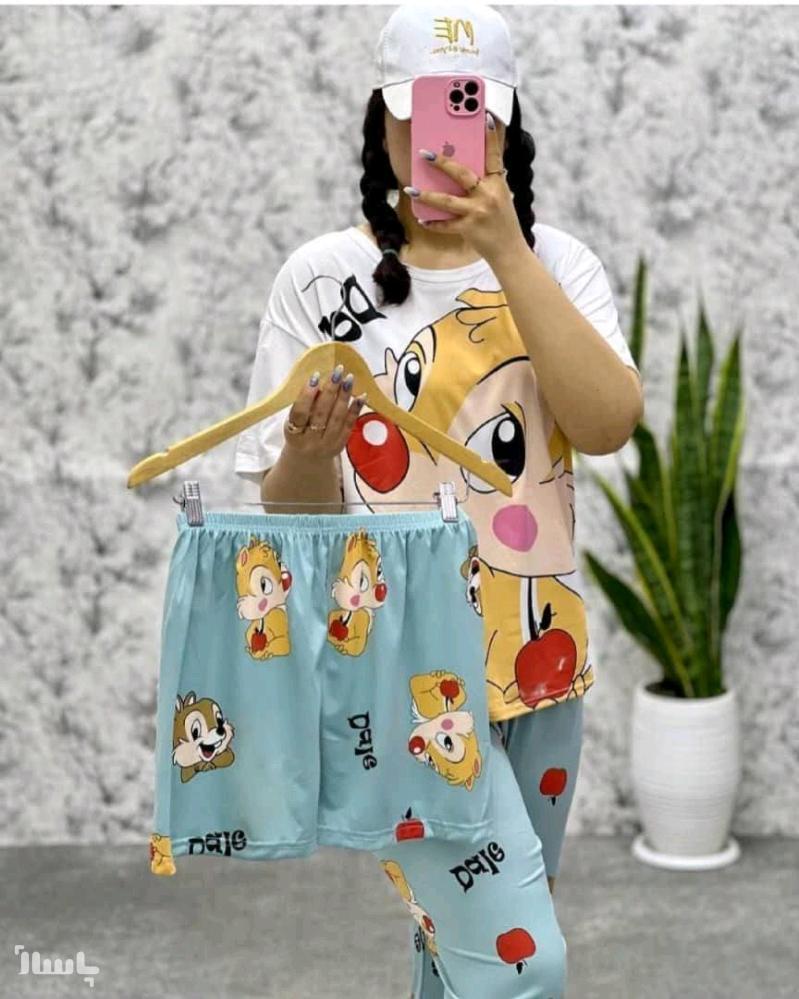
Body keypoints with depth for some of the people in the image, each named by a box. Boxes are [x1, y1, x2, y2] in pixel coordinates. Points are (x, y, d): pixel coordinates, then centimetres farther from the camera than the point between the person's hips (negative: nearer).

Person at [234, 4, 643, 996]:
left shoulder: (556, 263, 3)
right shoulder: (324, 275, -6)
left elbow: (608, 424, -14)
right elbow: (290, 504, -4)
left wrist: (505, 251, -20)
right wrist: (310, 451, -27)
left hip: (541, 657, 4)